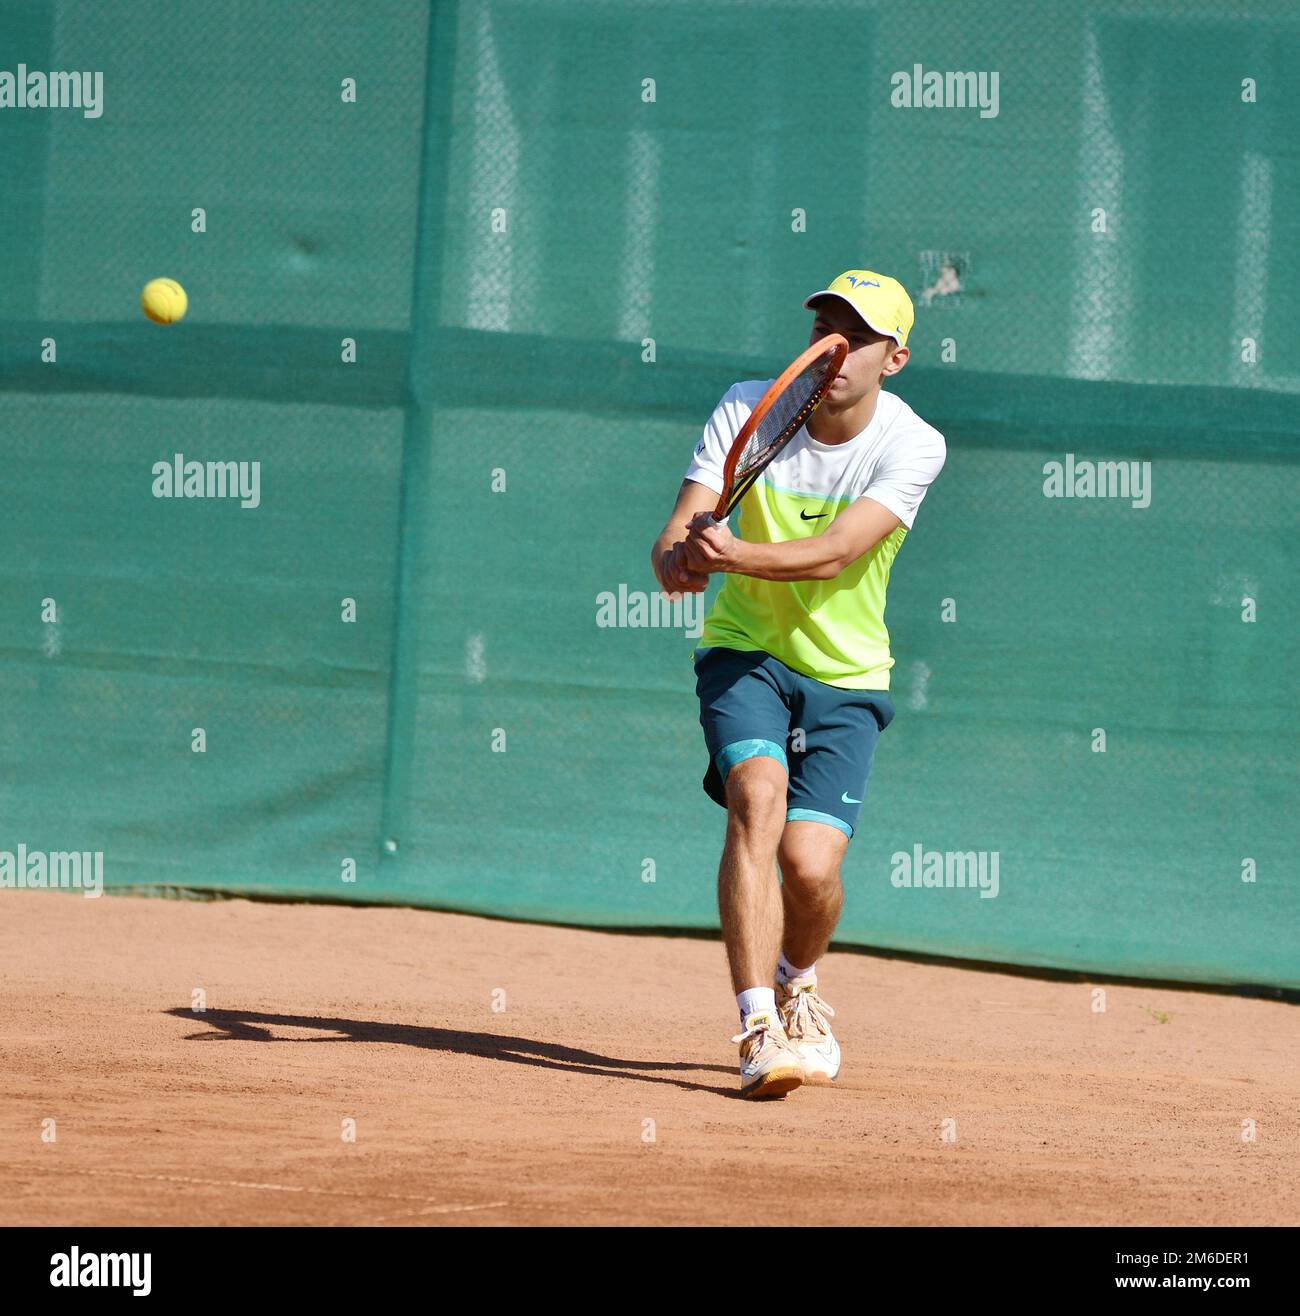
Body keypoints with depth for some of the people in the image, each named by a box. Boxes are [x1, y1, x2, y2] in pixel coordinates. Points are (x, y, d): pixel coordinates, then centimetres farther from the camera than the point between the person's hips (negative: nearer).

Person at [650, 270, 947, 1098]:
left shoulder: (912, 446, -14)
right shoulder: (749, 409, -9)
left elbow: (835, 553, -28)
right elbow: (679, 533, -17)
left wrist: (735, 555, -44)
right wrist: (678, 559, -41)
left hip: (845, 676, 0)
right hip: (746, 655, 0)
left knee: (811, 865, -13)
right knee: (758, 798, -27)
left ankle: (798, 984, 24)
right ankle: (761, 1029, -32)